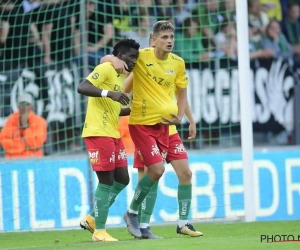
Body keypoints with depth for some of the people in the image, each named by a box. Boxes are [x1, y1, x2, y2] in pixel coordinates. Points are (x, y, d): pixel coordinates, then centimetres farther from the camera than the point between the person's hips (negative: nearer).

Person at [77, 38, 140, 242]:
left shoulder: (119, 77, 20)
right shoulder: (105, 69, -8)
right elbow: (82, 88, -21)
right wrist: (109, 93, -30)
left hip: (113, 134, 10)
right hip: (98, 133, -9)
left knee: (122, 180, 10)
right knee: (107, 182, -6)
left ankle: (92, 219, 20)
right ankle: (100, 231, 2)